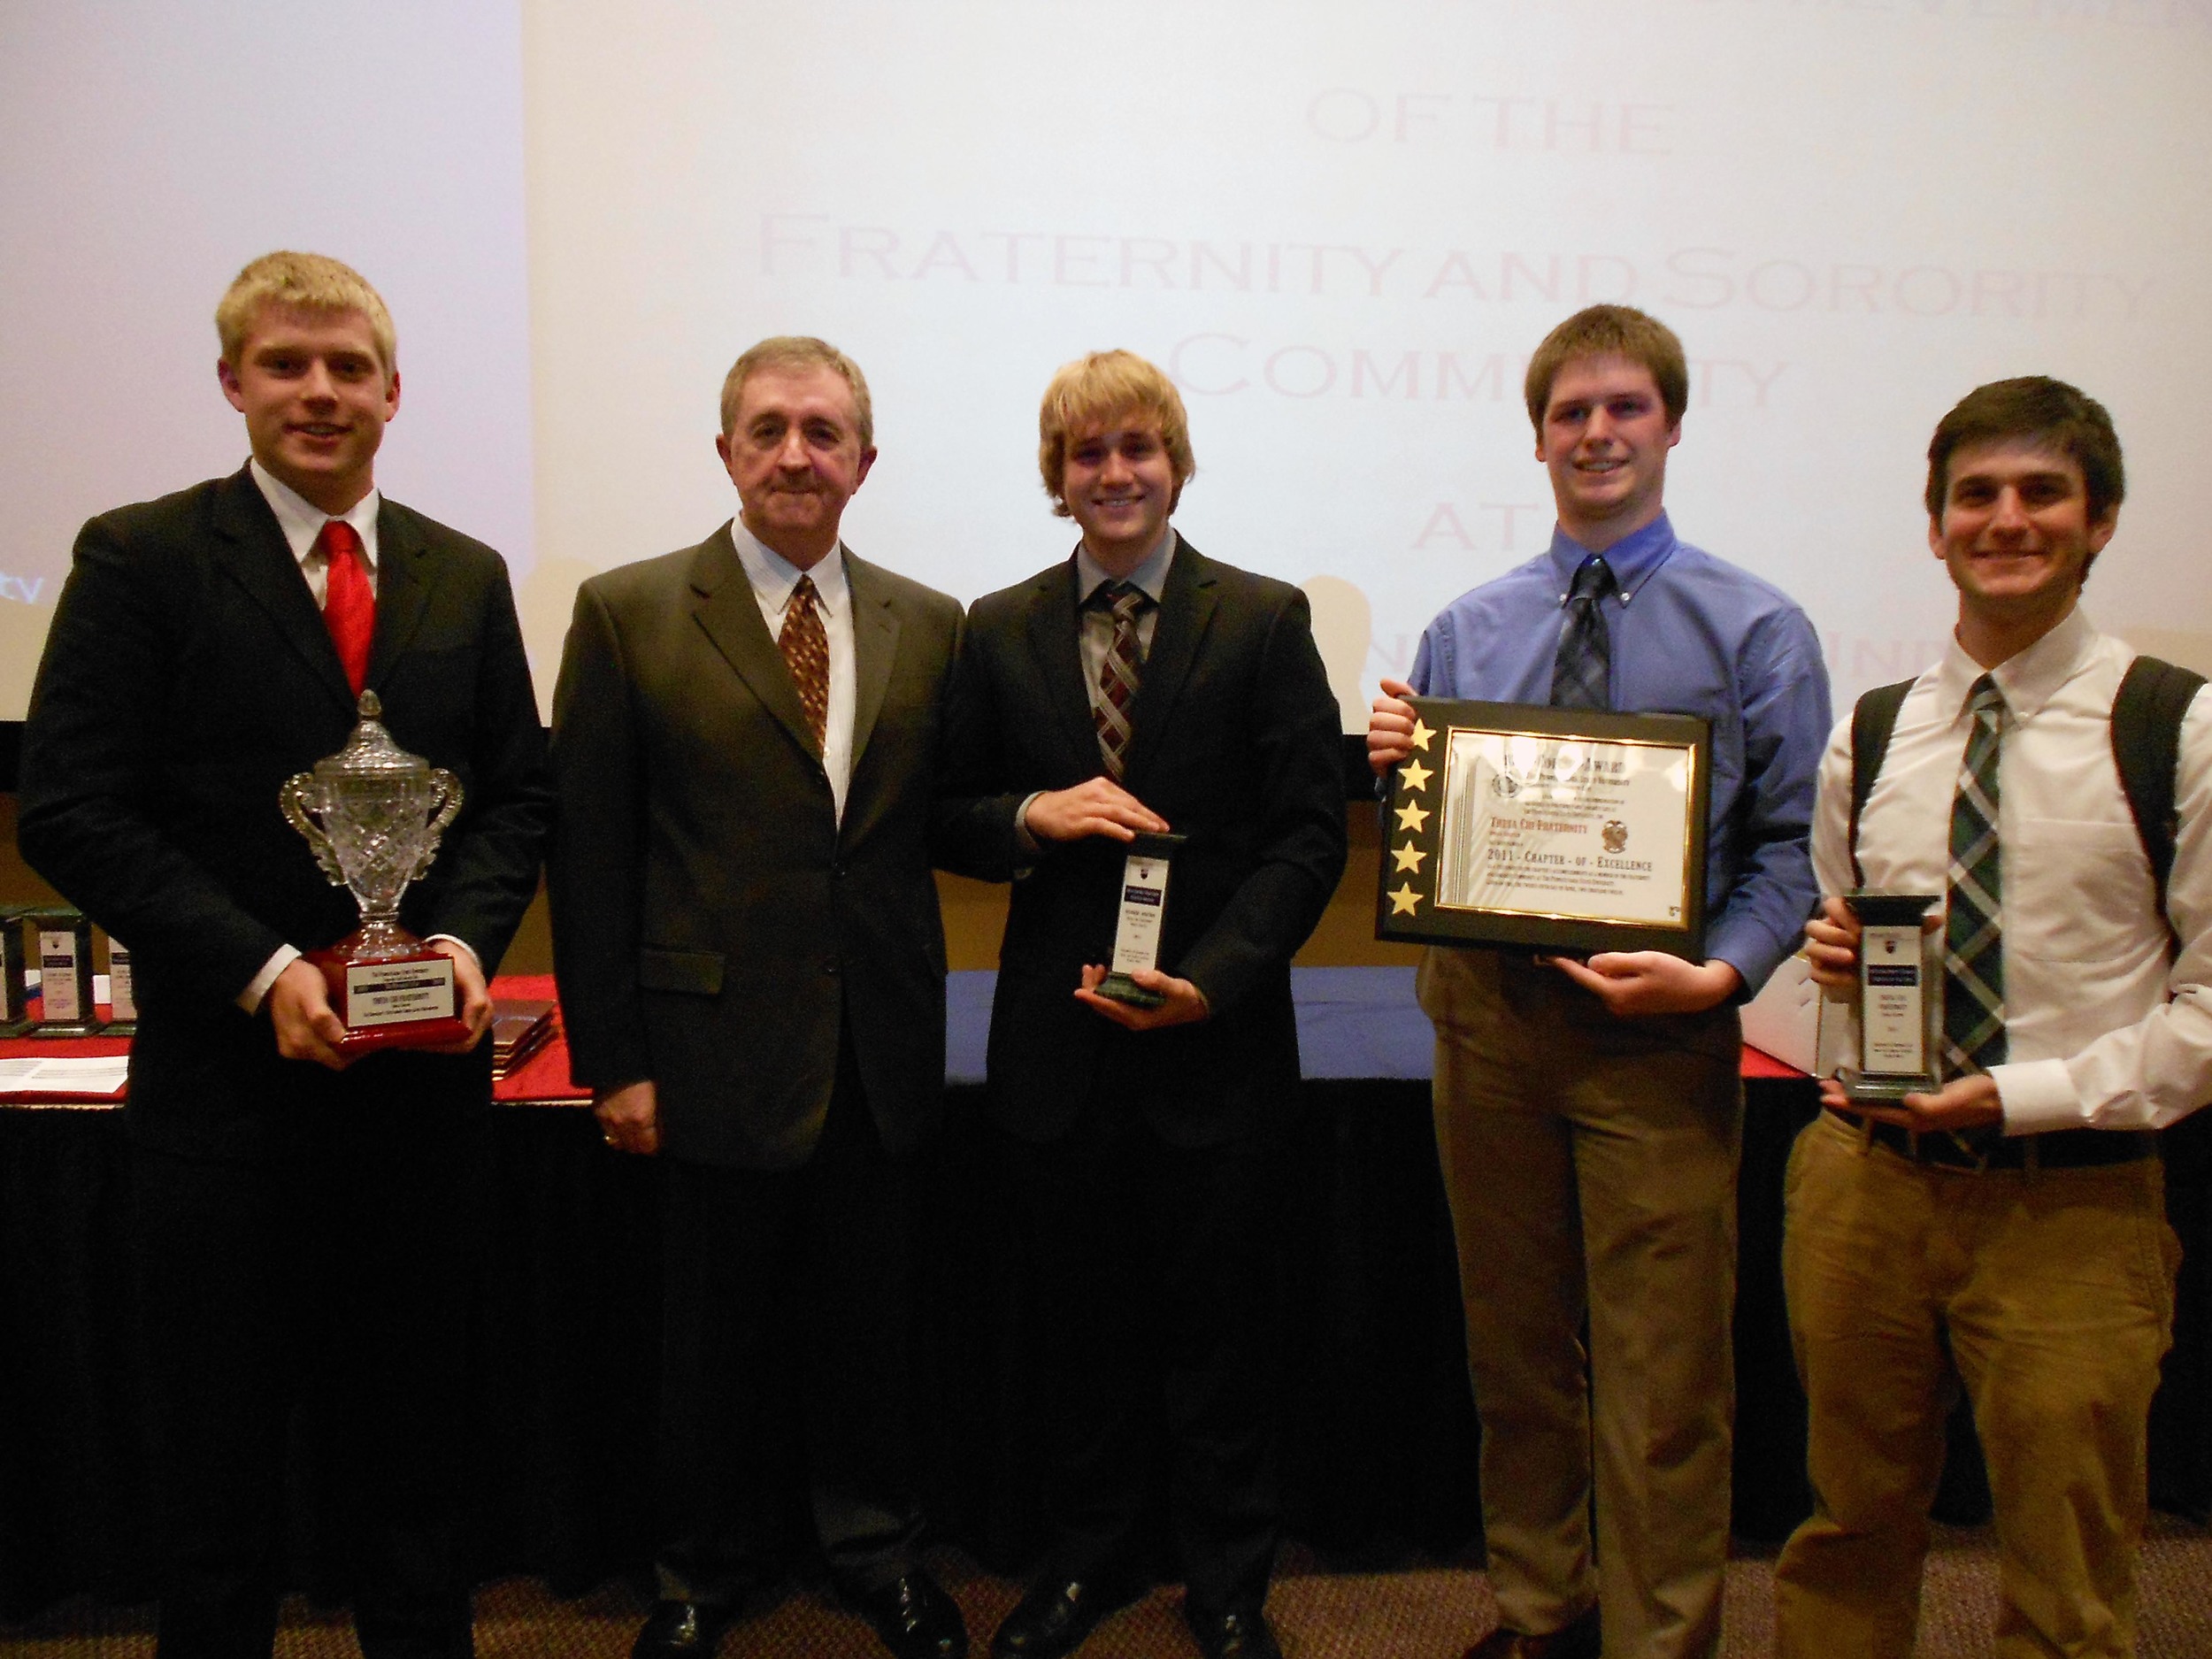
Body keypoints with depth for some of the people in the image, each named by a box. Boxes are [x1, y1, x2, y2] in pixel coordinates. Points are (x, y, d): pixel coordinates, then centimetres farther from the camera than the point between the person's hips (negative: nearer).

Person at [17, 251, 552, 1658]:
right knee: (221, 1448, 11)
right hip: (228, 1068, -3)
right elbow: (72, 810, -9)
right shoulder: (140, 559, -4)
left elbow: (518, 793, 9)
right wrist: (262, 972, -17)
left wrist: (468, 936, -9)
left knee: (421, 1436, 16)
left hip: (426, 1067, 4)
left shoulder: (466, 577, 8)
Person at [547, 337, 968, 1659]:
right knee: (718, 1334, 13)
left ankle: (879, 1547, 38)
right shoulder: (629, 613, -3)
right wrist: (614, 1058, -6)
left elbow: (937, 823, 8)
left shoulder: (930, 627, 6)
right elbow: (590, 852, -4)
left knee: (873, 1324, 15)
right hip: (719, 1043, -2)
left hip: (882, 1052, 3)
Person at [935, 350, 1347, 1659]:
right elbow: (950, 819, 10)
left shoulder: (1266, 620, -1)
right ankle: (1093, 1553, 35)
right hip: (1057, 1040, 2)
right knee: (1077, 1326, 14)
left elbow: (1310, 832, -5)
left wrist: (1209, 979, -16)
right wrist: (1033, 815, -12)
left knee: (1220, 1332, 11)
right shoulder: (1000, 631, 7)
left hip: (1211, 1039, -2)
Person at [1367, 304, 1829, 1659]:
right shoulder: (1465, 631, 10)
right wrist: (1395, 766, -10)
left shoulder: (1758, 628, 1)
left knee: (1663, 1381, 2)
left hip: (1657, 1036, -3)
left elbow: (1793, 845, -5)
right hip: (1490, 1017, 4)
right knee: (1515, 1351, 16)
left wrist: (1718, 974, -21)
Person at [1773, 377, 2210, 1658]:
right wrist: (1837, 957, -3)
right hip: (1867, 1181, 4)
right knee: (1849, 1538, 17)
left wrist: (2029, 1093, -16)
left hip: (2070, 1205, -3)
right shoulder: (1869, 737, 8)